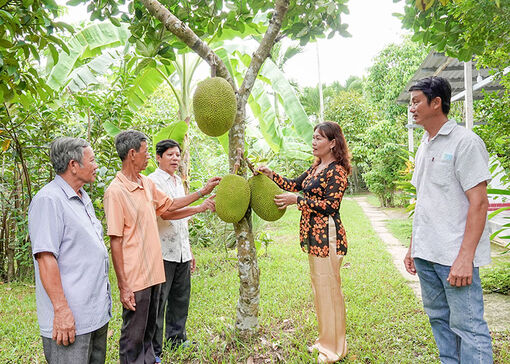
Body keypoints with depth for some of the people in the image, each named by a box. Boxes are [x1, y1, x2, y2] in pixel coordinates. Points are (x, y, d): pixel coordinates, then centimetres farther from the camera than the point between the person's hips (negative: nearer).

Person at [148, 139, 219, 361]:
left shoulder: (179, 181, 16)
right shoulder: (153, 181, -9)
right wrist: (200, 208, -31)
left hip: (181, 252, 8)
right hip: (162, 251, -8)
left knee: (181, 299, 16)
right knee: (158, 302, 0)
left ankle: (177, 339, 32)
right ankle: (154, 351, 12)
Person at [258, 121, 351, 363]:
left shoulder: (337, 170, -12)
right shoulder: (316, 167, 16)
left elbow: (330, 204, -18)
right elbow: (295, 184, 20)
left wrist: (296, 201, -17)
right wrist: (271, 175, 10)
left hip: (327, 236, -9)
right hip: (314, 235, 9)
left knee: (328, 288, 0)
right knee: (319, 287, 16)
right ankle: (326, 340, 31)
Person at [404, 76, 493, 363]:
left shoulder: (465, 142, -9)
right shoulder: (424, 148, 14)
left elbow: (479, 203, -15)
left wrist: (465, 258, -20)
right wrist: (413, 247, 17)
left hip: (455, 256, -8)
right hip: (425, 254, 8)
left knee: (467, 326, -1)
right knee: (439, 319, 16)